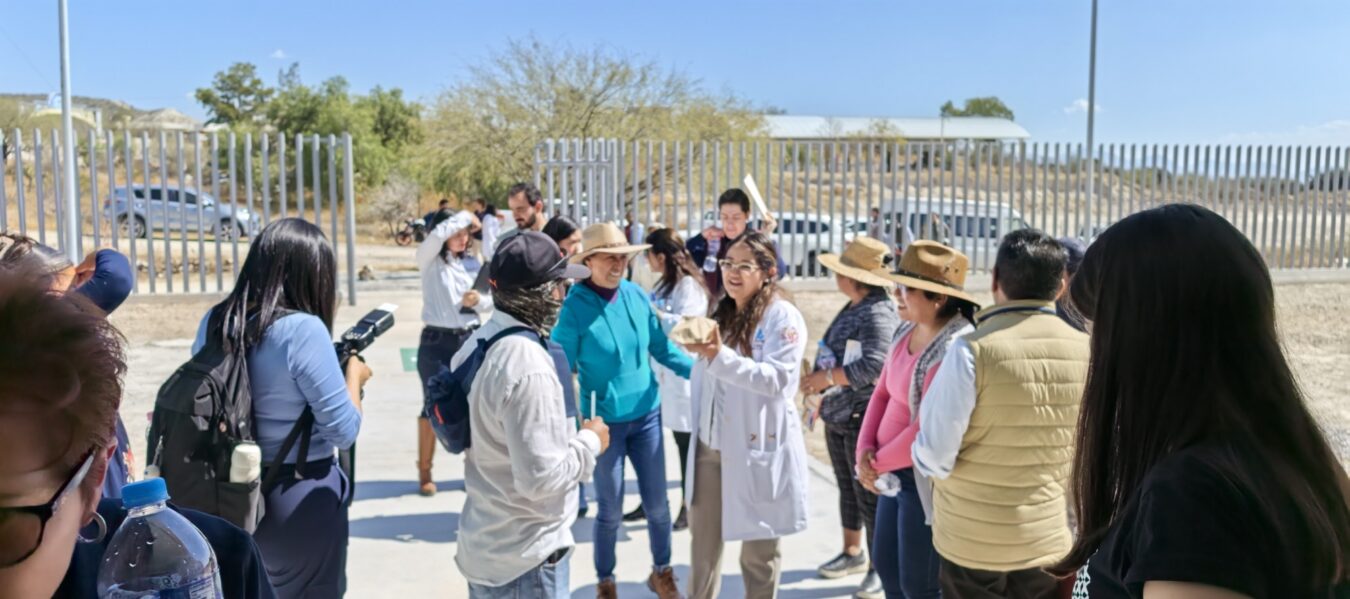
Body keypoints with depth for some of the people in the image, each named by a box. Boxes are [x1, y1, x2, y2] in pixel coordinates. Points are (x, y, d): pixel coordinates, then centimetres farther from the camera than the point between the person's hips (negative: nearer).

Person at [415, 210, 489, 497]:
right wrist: (465, 215, -15)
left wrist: (478, 300, -11)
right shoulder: (429, 260, -4)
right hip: (436, 341, -3)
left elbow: (491, 300, 11)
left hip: (470, 339, 3)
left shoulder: (473, 262, 7)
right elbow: (437, 235, -26)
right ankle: (424, 471, 15)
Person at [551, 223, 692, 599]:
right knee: (610, 510, 10)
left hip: (646, 415, 3)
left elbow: (663, 349, 5)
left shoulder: (638, 296, -5)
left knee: (657, 504, 13)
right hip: (604, 421, -3)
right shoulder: (575, 307, -16)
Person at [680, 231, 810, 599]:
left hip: (756, 447, -6)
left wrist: (721, 356, -29)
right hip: (709, 445, 6)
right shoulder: (721, 314, 12)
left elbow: (780, 379, -23)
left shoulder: (783, 317, -10)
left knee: (758, 549, 9)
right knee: (704, 542, 15)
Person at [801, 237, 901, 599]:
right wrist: (822, 391, 9)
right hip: (838, 415, 9)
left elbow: (874, 365, -29)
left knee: (870, 495, 1)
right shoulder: (852, 309, 11)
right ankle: (853, 553, 35)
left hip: (865, 418, -9)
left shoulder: (879, 314, -18)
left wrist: (826, 377, -21)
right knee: (847, 489, 20)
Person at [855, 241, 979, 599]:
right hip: (894, 473, 9)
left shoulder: (954, 349, -23)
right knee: (886, 567, 21)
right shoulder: (907, 332, 6)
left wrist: (877, 463, -10)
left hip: (926, 480, -9)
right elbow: (882, 394, 10)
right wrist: (865, 450, -5)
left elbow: (928, 430, -24)